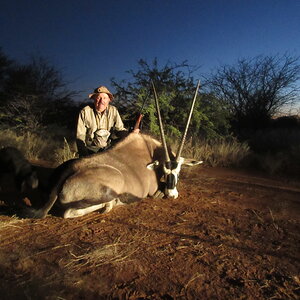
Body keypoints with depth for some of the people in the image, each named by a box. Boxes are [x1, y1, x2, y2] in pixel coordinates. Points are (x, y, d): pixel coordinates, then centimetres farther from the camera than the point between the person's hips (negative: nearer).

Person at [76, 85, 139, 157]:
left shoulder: (113, 111, -3)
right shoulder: (85, 112, -9)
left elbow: (119, 129, -1)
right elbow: (80, 136, -8)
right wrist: (84, 157, -15)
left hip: (107, 151, 2)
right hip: (89, 152, -2)